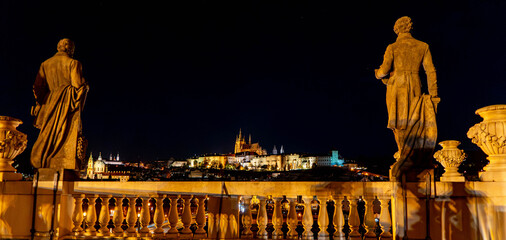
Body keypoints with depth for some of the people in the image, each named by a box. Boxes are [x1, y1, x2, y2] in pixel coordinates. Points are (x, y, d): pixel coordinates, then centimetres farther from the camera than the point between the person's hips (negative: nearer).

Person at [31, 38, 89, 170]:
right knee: (68, 135, -7)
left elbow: (37, 86, 13)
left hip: (50, 104, 5)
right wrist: (85, 86, 10)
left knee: (48, 135, 9)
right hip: (68, 104, -5)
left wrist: (39, 104, 19)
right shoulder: (73, 63, -1)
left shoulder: (45, 64, 14)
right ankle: (66, 167, -13)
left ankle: (44, 166, 6)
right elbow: (78, 85, -10)